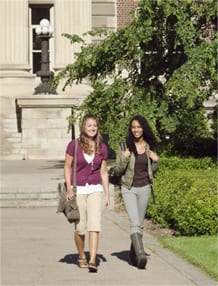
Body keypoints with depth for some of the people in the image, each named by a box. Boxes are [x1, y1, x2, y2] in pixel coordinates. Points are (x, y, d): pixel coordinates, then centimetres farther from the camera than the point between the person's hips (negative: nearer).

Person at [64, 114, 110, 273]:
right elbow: (67, 167, 0)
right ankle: (81, 257, 25)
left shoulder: (102, 147, 3)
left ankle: (92, 261, -19)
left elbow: (104, 172, 9)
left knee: (95, 224, -14)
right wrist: (69, 189, -10)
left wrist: (107, 194, 6)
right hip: (78, 189, -1)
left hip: (95, 189, 1)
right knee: (80, 227, 3)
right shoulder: (74, 145, -5)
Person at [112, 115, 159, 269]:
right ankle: (140, 255, -25)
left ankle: (134, 254, 22)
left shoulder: (150, 146, 5)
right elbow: (117, 170, -3)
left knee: (140, 224, 9)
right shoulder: (125, 146, -4)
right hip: (129, 188, -3)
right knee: (135, 223, -16)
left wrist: (156, 160, -3)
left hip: (144, 188, 3)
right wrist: (124, 158, -18)